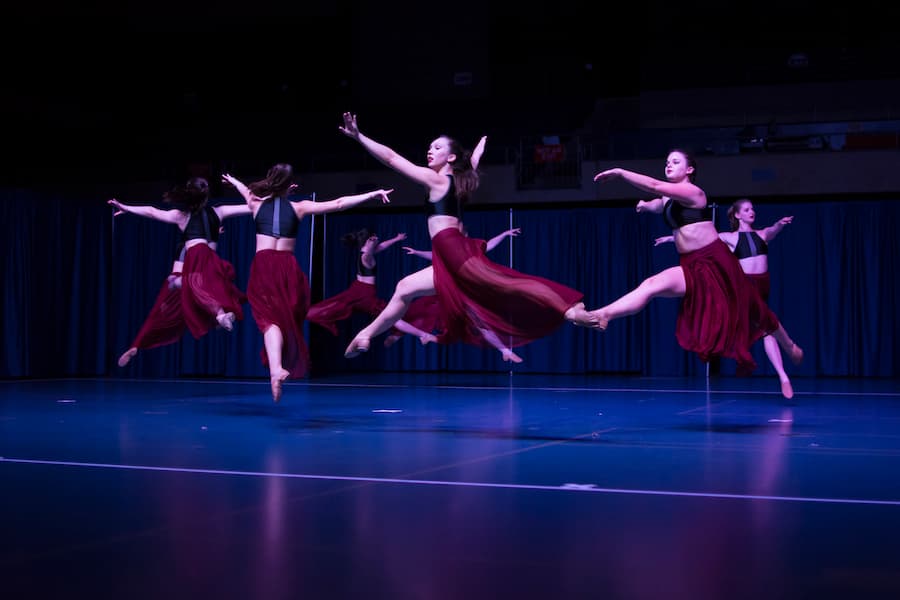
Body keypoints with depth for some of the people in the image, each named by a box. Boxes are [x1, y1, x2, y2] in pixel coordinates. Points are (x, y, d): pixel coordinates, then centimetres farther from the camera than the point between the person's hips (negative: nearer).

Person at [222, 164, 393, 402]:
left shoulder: (256, 203, 11)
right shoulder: (298, 207, 7)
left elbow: (246, 190, 36)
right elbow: (338, 204, 4)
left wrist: (232, 180, 59)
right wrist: (373, 194, 7)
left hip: (262, 266, 0)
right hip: (288, 267, 0)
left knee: (270, 318, -10)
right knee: (289, 318, 14)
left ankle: (275, 368, -32)